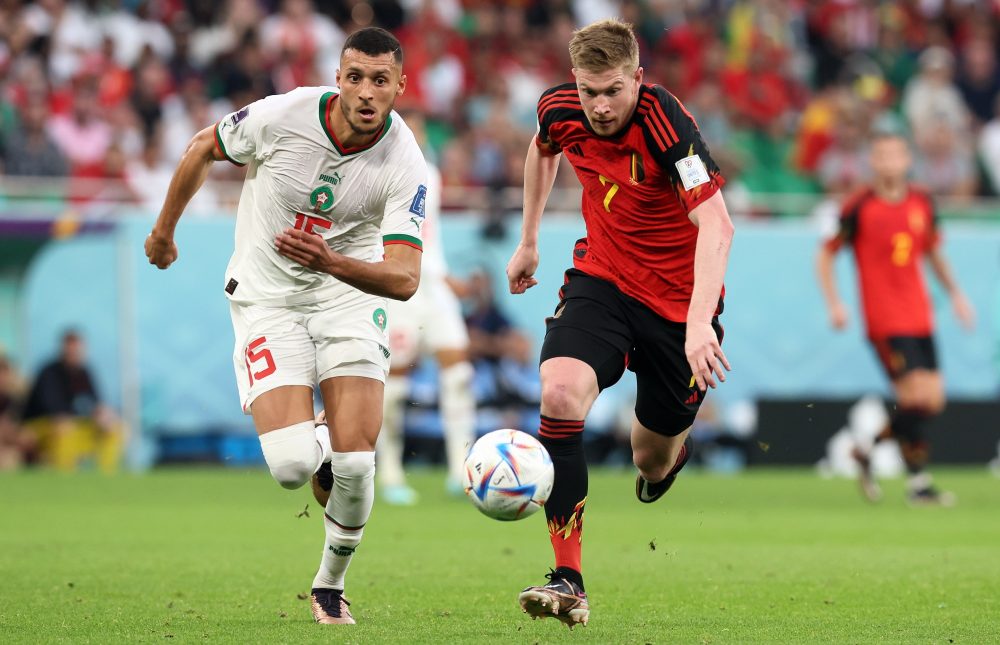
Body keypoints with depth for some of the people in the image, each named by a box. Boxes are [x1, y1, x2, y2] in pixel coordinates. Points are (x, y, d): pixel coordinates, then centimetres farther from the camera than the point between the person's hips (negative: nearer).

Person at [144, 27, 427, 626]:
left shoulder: (405, 166, -18)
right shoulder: (282, 116, -19)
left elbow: (405, 279, -24)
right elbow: (203, 149, 2)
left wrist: (332, 262, -42)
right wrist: (164, 230, 15)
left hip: (350, 296, 1)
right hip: (267, 301, -1)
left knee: (356, 459, -15)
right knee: (292, 465, -19)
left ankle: (331, 586, 13)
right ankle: (321, 449, 21)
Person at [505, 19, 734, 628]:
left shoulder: (664, 120, -28)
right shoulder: (560, 109, -10)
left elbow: (715, 225, -37)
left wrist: (699, 322, -48)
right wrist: (529, 241, 23)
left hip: (678, 297, -3)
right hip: (601, 276, 3)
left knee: (653, 463, 9)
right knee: (560, 392, -26)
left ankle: (673, 445, 52)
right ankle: (569, 581, -24)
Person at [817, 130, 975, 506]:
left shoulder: (922, 203, 8)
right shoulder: (859, 207, -7)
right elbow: (826, 254, 0)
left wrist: (954, 293, 16)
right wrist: (834, 303, -9)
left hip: (920, 318, 6)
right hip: (886, 322, -6)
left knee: (933, 401, 1)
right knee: (917, 396, -14)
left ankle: (867, 450, 21)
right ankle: (918, 482, -2)